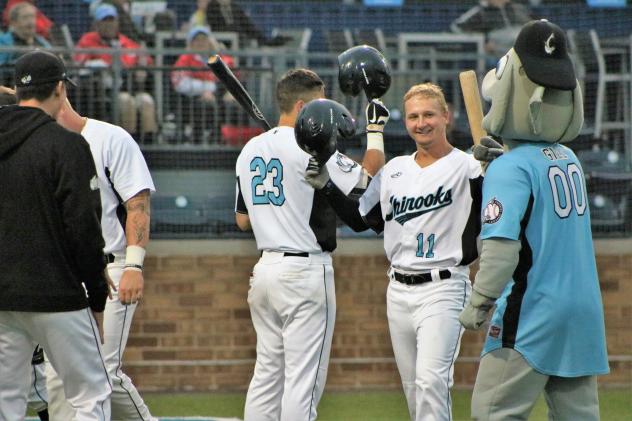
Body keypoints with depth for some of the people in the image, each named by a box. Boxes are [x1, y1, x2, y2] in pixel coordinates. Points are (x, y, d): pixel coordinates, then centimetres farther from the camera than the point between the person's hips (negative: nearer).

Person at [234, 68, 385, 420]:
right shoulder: (312, 148, -13)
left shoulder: (250, 151, 10)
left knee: (268, 373, 13)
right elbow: (369, 175, -10)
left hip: (265, 269, 8)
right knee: (304, 378, -5)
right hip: (305, 272, -8)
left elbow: (242, 220, 16)